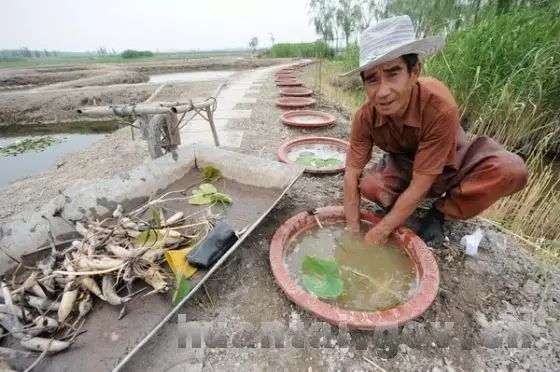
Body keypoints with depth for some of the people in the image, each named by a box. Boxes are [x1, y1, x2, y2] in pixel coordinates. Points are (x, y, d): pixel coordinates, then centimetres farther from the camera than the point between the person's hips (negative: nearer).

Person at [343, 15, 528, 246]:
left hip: (449, 167, -1)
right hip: (404, 168, 1)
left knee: (511, 170, -29)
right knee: (367, 185, -29)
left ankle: (439, 212, -5)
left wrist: (380, 232, -31)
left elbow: (420, 185, -33)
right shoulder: (365, 116, -26)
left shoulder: (441, 108, -36)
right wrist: (353, 231, -24)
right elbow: (352, 174, -21)